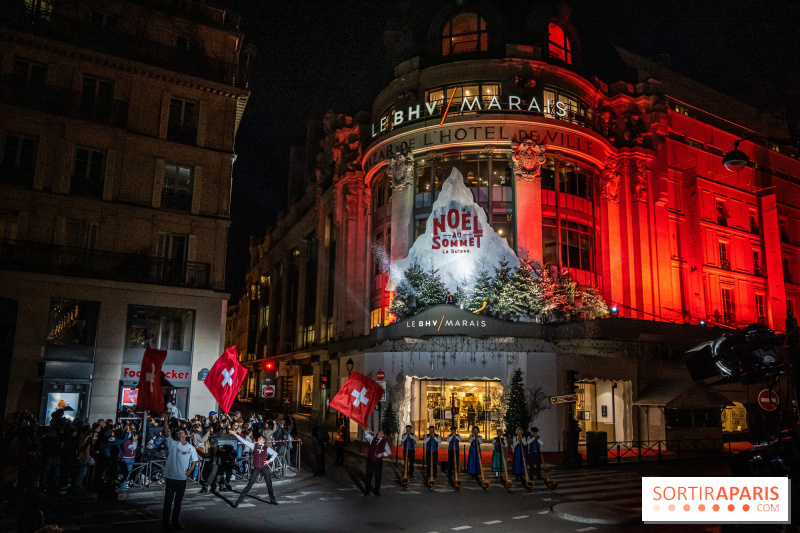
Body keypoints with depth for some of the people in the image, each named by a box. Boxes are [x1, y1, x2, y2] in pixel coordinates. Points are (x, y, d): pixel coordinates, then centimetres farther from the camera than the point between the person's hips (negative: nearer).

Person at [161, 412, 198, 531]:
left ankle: (175, 522, 25)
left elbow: (194, 460, 15)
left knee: (178, 502, 13)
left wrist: (190, 470, 0)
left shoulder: (191, 447, 6)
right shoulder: (173, 443, -3)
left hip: (182, 478, 4)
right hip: (171, 477, -3)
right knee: (168, 501, 3)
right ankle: (165, 522, 14)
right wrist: (166, 419, -27)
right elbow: (166, 432, -17)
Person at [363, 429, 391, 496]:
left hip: (378, 461, 0)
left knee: (378, 476, 5)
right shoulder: (372, 438, 10)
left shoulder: (384, 443, 7)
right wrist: (367, 432, -20)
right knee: (369, 476, 3)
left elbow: (389, 452, 7)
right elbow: (366, 436, 2)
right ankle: (367, 491, 13)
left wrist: (382, 454, -9)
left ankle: (376, 491, 18)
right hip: (370, 460, 0)